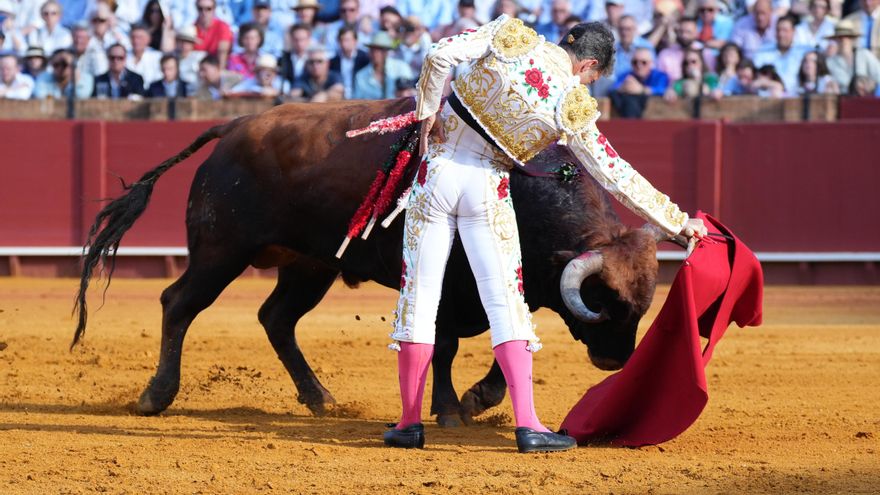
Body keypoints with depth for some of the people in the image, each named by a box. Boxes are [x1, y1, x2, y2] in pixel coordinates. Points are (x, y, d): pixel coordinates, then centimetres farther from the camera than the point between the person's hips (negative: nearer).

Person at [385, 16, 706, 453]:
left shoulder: (509, 36, -4)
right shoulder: (572, 107, -5)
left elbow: (440, 56, -14)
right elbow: (616, 176, -2)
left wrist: (428, 110, 1)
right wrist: (679, 221, 5)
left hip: (437, 171, 2)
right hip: (487, 189, -2)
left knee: (419, 298, 7)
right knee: (505, 303, 3)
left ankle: (410, 422, 10)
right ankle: (527, 424, -7)